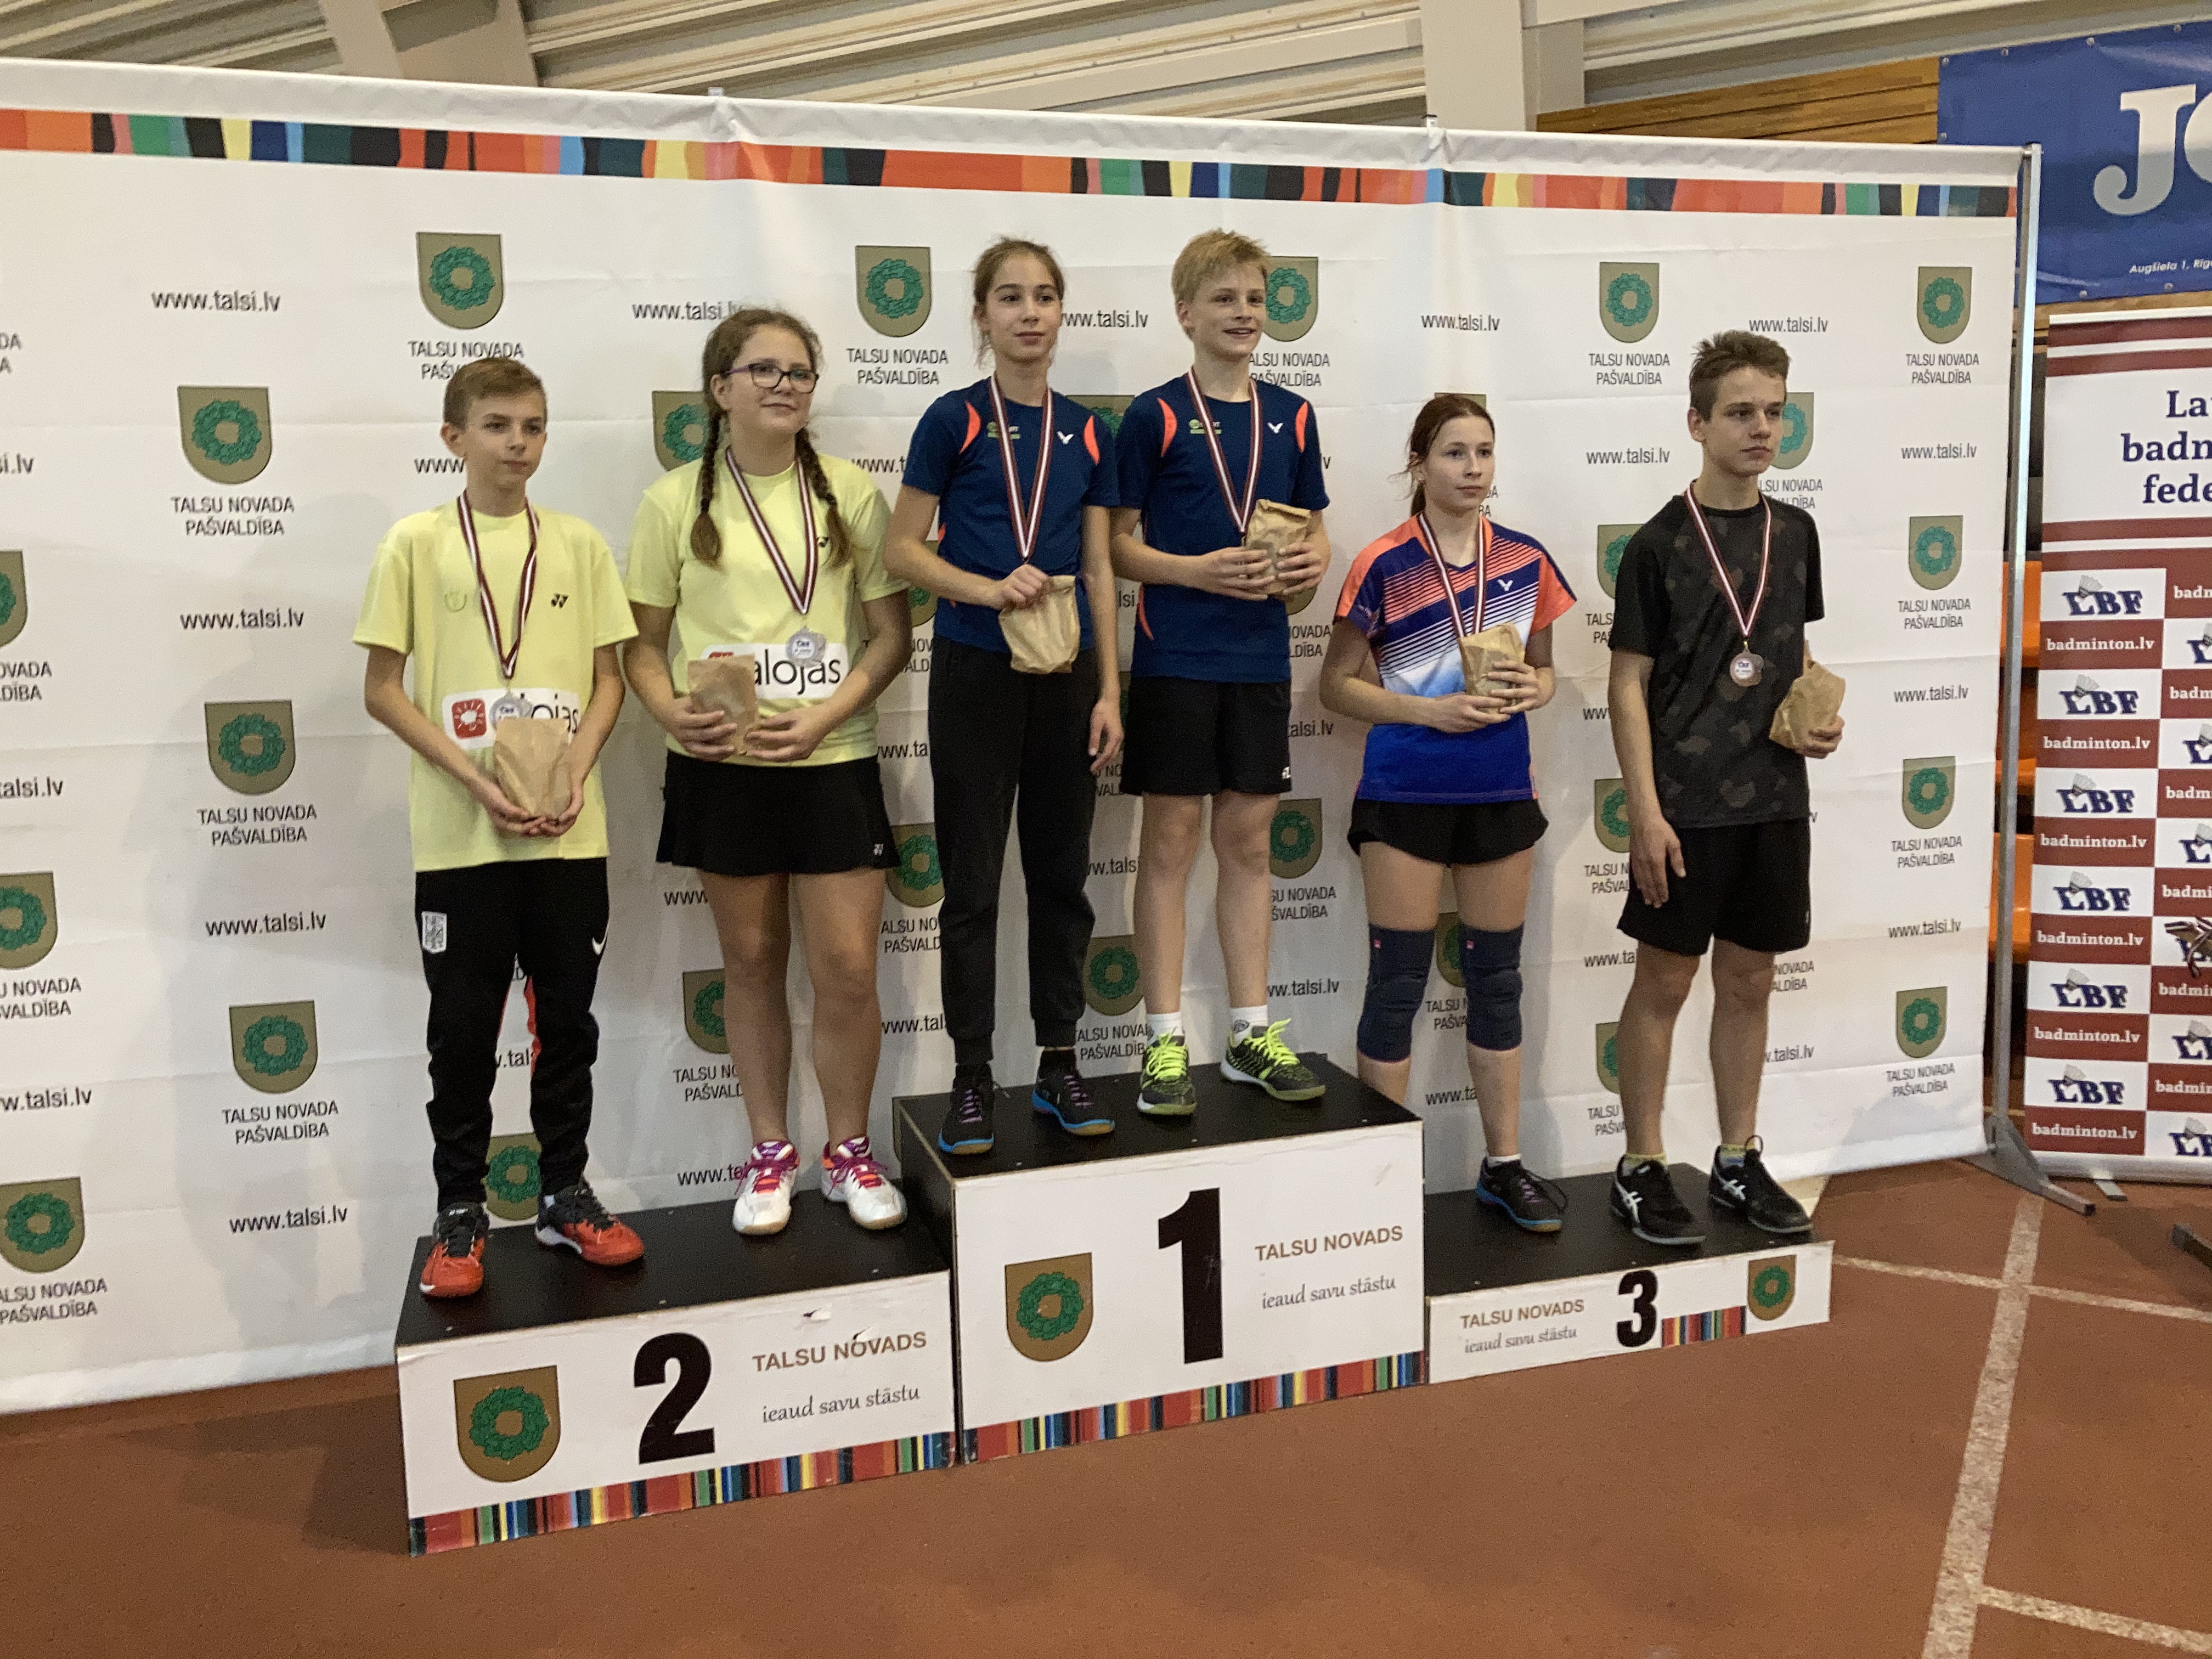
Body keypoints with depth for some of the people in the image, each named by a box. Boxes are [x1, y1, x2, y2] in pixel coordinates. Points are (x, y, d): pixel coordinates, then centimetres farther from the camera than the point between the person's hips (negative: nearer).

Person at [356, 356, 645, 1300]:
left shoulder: (578, 544, 6)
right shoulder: (417, 544, 0)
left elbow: (607, 679, 8)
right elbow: (381, 691, -1)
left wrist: (576, 770, -10)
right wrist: (476, 779, -13)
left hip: (569, 832, 2)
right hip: (459, 836, -2)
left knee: (568, 1019, 10)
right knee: (463, 1029, 5)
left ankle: (565, 1196, 24)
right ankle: (459, 1214, 19)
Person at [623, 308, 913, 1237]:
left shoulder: (849, 492, 3)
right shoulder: (676, 502, 3)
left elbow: (892, 633, 2)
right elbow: (642, 640, 6)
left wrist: (824, 716, -11)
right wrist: (672, 712, -14)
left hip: (832, 761, 0)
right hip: (721, 768, 0)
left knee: (848, 967, -2)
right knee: (752, 961, 10)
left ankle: (849, 1153, 18)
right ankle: (769, 1154, 25)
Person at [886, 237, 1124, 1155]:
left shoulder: (1086, 432, 8)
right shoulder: (955, 419, -2)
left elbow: (1098, 569, 9)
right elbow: (902, 548, -2)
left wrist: (1110, 691, 4)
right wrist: (987, 588, -18)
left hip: (1066, 674, 4)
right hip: (975, 672, -4)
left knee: (1061, 872, 9)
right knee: (972, 880, 2)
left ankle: (1058, 1064, 21)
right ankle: (973, 1078, 12)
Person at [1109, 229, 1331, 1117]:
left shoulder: (1291, 417, 10)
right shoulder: (1155, 416, -3)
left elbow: (1314, 532, 16)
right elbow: (1118, 544, -3)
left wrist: (1311, 563, -6)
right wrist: (1198, 570, -18)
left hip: (1261, 660, 4)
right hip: (1175, 660, -4)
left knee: (1248, 840, 10)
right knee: (1172, 840, 2)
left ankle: (1252, 1033, 20)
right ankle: (1166, 1041, 10)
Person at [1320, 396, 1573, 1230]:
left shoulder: (1526, 560, 6)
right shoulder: (1384, 565, -6)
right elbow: (1338, 685, -4)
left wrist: (1533, 688, -6)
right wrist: (1434, 711, -16)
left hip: (1501, 791, 4)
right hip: (1405, 793, -4)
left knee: (1496, 978, 12)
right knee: (1398, 982, 2)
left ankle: (1504, 1164, 24)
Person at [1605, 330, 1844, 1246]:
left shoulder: (1795, 533, 8)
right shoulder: (1660, 543, -7)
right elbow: (1628, 685, -8)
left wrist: (1820, 716, -1)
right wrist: (1645, 810, -14)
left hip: (1774, 800, 5)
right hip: (1686, 804, -5)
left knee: (1749, 980, 13)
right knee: (1664, 979, 3)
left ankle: (1739, 1162, 26)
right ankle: (1641, 1169, 15)